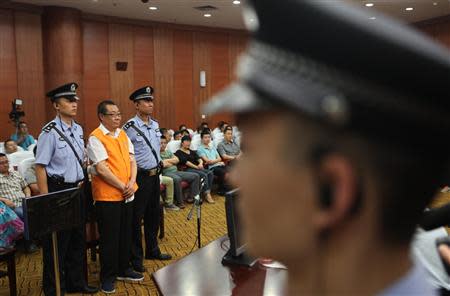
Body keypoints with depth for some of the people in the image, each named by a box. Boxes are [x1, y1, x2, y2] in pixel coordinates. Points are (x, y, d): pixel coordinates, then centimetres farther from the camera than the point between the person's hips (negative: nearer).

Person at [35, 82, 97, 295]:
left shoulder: (78, 130, 8)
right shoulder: (50, 132, -15)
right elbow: (40, 167, -16)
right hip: (58, 190, -7)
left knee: (77, 238, 17)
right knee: (56, 243, 6)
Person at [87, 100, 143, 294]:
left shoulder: (123, 134, 9)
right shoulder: (95, 138, -12)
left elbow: (132, 160, 8)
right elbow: (102, 169, -18)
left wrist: (132, 183, -7)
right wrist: (122, 187, -15)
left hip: (127, 194, 7)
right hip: (107, 195, -6)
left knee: (125, 234, 17)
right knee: (109, 237, 6)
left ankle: (123, 269, 34)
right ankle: (108, 277, 23)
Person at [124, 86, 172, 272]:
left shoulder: (155, 125, 8)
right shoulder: (130, 127, -15)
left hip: (155, 175, 8)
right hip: (140, 177, -7)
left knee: (154, 215, 18)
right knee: (136, 218, 3)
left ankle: (152, 250, 34)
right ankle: (136, 258, 16)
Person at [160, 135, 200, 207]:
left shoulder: (168, 151, 22)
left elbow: (177, 160, 10)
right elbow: (164, 164, -17)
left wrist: (167, 160, -3)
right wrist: (172, 162, 1)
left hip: (176, 171, 8)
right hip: (166, 173, -8)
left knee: (195, 176, 0)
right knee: (177, 179, -41)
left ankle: (192, 197, 1)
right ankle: (179, 201, -26)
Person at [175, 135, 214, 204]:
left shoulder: (192, 152, 25)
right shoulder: (179, 152, 4)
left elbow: (199, 158, 10)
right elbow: (185, 162, -10)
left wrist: (200, 163, -13)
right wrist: (196, 167, -15)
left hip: (197, 168, 7)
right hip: (187, 170, -7)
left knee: (210, 173, -20)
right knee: (204, 175, -29)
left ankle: (208, 193, -24)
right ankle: (207, 195, -24)